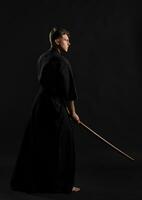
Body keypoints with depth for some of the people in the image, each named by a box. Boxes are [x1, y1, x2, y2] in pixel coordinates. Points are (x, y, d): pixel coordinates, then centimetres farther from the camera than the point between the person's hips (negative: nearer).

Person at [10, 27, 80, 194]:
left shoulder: (43, 58, 12)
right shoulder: (61, 61, -14)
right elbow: (67, 90, -14)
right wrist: (72, 112, -2)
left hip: (40, 104, 8)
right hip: (55, 107, -8)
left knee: (36, 144, 14)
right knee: (62, 145, 3)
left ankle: (24, 181, 21)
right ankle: (63, 185, 11)